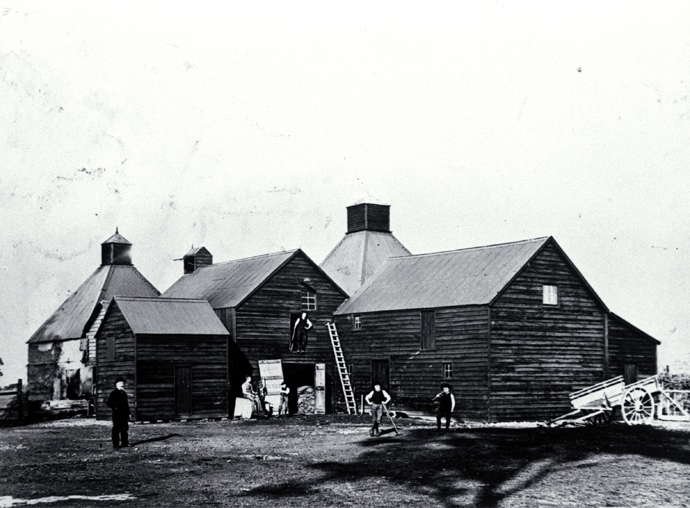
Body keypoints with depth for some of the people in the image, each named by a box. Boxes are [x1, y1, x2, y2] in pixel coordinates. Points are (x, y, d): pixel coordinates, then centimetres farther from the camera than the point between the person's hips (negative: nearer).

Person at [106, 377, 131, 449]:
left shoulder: (124, 393, 16)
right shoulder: (113, 393, -5)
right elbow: (108, 403, -8)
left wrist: (128, 412, 19)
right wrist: (115, 407, -17)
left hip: (124, 414, 7)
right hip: (117, 414, -7)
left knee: (125, 429, 11)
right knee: (116, 429, -4)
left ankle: (124, 442, 20)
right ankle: (115, 444, -1)